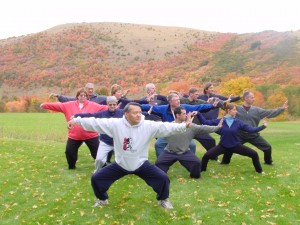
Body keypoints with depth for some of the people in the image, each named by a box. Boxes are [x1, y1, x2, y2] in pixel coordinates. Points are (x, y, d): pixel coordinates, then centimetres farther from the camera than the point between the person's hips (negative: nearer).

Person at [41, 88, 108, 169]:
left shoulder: (93, 105, -3)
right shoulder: (69, 105, 2)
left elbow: (103, 108, -9)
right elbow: (58, 106, 1)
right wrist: (45, 105, -4)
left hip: (90, 135, -2)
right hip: (74, 135, 2)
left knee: (97, 151, 5)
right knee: (69, 151, 9)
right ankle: (72, 166, 34)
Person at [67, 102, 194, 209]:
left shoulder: (148, 126, -19)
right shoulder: (115, 124, -18)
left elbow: (166, 127, -25)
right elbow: (96, 122, -15)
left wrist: (184, 126, -37)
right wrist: (76, 120, -16)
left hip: (141, 164, -1)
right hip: (120, 164, 1)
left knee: (163, 178, -11)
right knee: (96, 178, 1)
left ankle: (163, 199, 21)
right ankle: (102, 199, 32)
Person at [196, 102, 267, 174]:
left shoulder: (238, 122, -6)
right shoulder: (219, 121, -10)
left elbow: (251, 129, -7)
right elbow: (205, 122, -12)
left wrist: (263, 126, -15)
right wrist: (198, 114, -22)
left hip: (236, 146, 2)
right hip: (223, 146, -2)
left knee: (254, 154, -4)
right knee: (207, 155, -18)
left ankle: (259, 171, 23)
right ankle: (201, 170, 8)